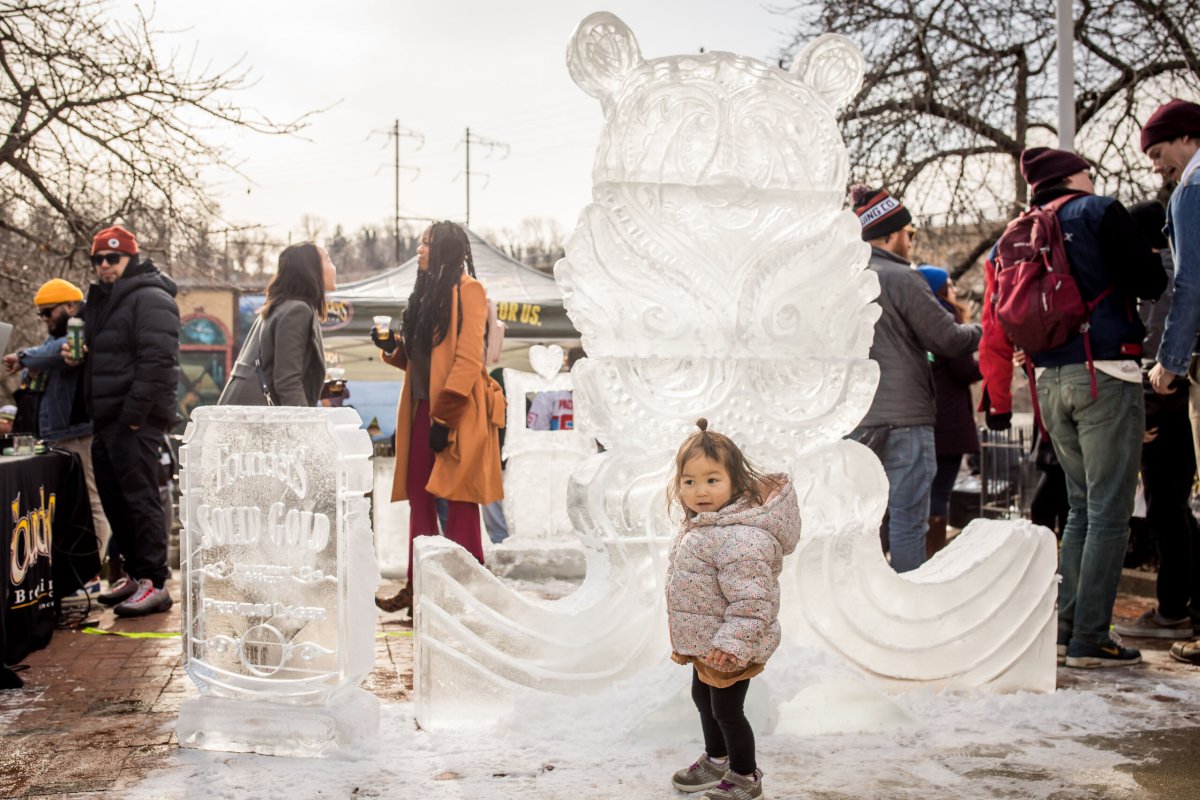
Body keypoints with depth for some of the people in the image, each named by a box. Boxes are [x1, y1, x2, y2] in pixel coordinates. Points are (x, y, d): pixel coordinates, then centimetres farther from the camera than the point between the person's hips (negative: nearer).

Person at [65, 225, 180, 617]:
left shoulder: (150, 299, -10)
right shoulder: (102, 301, 21)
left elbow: (157, 361, -19)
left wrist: (133, 414, -22)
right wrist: (76, 354, 8)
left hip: (135, 421, -10)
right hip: (106, 419, 10)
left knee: (139, 497, -9)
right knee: (114, 499, 13)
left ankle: (154, 582, -5)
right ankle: (135, 573, 23)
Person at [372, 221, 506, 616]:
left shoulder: (468, 290, -6)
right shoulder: (427, 293, 20)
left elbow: (469, 358, -14)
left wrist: (444, 416, -19)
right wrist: (393, 345, 3)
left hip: (457, 413, -8)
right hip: (422, 409, 8)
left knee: (459, 505, -5)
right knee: (419, 499, 8)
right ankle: (417, 588, 13)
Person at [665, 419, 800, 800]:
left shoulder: (741, 537, -31)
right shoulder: (700, 526, 4)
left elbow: (751, 598, -33)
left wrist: (732, 642, -32)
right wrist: (686, 639, 23)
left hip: (729, 650, -10)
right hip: (705, 645, 10)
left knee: (727, 710, 6)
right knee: (703, 699, 25)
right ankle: (716, 760, 46)